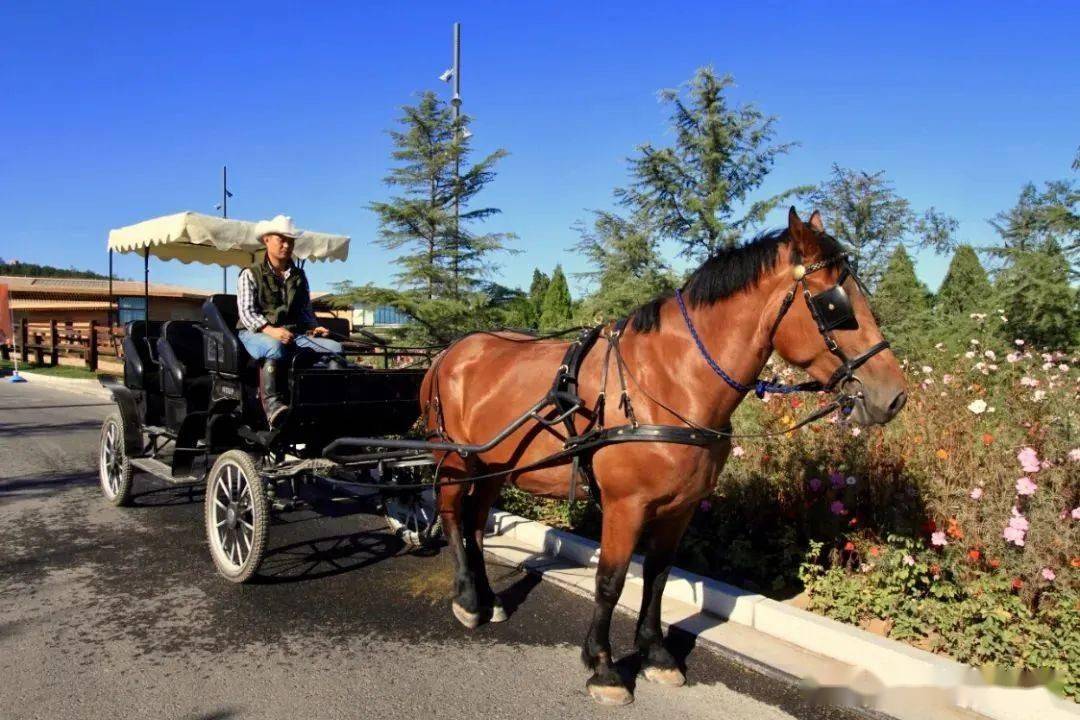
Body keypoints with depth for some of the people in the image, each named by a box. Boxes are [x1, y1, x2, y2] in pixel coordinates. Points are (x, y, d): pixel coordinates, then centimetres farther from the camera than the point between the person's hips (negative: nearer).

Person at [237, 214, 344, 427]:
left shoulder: (299, 276, 22)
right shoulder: (251, 274, 6)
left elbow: (306, 310, 23)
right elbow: (246, 312, -7)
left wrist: (314, 327, 0)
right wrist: (270, 330, -26)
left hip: (294, 333, 5)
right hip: (256, 333, -4)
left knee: (334, 348, -22)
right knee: (275, 348, -42)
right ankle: (271, 402, -42)